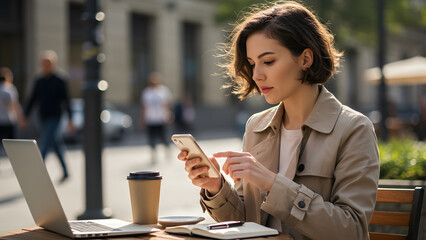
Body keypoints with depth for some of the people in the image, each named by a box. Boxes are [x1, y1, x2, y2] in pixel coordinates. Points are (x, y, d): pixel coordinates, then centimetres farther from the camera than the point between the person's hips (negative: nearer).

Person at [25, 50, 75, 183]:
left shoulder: (59, 82, -6)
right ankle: (65, 173, 26)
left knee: (44, 146, -15)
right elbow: (32, 100, 14)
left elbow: (66, 101, -7)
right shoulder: (39, 82, 9)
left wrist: (70, 120, -11)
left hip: (54, 118, -6)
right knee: (56, 146, 15)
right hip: (44, 118, 6)